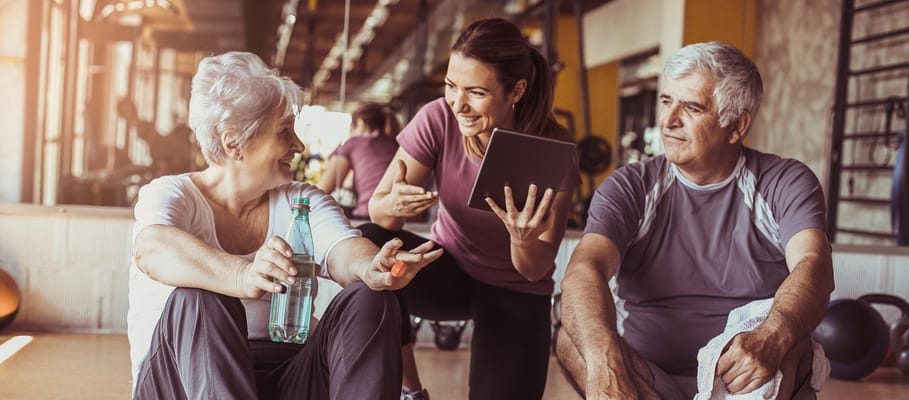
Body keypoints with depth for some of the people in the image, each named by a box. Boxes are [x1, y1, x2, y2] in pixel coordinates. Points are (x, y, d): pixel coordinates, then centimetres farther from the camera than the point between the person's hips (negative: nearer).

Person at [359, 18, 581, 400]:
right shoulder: (438, 119, -18)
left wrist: (524, 241, -41)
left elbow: (536, 272, -18)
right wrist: (393, 204, -43)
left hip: (516, 293, -2)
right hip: (449, 271, 2)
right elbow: (376, 208, -19)